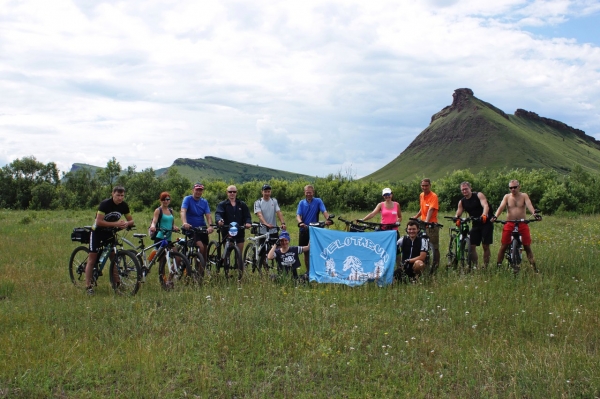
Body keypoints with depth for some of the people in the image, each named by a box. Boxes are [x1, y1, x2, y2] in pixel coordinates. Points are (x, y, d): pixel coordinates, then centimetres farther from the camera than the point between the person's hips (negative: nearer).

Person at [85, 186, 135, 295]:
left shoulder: (124, 206, -8)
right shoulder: (105, 204, -24)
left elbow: (131, 220, 0)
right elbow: (99, 222, -29)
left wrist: (126, 224, -24)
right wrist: (115, 223, -35)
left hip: (109, 232, 5)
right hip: (97, 232, -5)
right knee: (92, 259, -5)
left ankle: (117, 283, 11)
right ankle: (88, 286, -3)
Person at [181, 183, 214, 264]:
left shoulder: (204, 202, 6)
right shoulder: (188, 199, -7)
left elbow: (208, 215, -6)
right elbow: (183, 211, -23)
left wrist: (210, 226, -26)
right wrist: (184, 223, -42)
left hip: (202, 228, 5)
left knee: (205, 249, 5)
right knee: (201, 246, -23)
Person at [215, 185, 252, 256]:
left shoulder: (242, 204, 10)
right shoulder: (222, 204, 3)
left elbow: (247, 215, 1)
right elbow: (218, 213, -14)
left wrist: (248, 223, -22)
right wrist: (219, 220, -37)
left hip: (239, 232, 2)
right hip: (227, 231, -2)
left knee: (240, 253, 6)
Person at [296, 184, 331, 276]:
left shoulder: (318, 201, 0)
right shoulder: (302, 203, 6)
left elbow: (324, 211, -15)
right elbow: (298, 215, -6)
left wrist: (328, 219, -36)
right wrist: (300, 222, -28)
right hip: (304, 230, 3)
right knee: (306, 251, 9)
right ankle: (308, 271, 19)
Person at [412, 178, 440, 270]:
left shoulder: (433, 196, -13)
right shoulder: (421, 195, 10)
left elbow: (430, 210, -25)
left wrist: (426, 221, -37)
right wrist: (415, 217, 17)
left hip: (432, 224, -7)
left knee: (434, 246, -1)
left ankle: (435, 265, 7)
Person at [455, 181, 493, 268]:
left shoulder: (479, 195, -8)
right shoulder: (462, 202, 6)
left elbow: (485, 206, -23)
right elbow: (458, 214, 0)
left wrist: (484, 215, -44)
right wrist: (456, 219, -25)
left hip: (486, 223, -5)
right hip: (475, 225, 5)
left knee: (485, 246, -5)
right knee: (471, 246, -5)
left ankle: (486, 266, 4)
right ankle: (475, 266, 5)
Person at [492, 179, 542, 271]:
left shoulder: (524, 196, 4)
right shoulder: (507, 197, 5)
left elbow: (529, 205, -13)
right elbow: (501, 207, -10)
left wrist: (535, 214, -33)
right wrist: (495, 216, -29)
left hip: (522, 224, 0)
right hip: (509, 224, 0)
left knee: (527, 246, 0)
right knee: (503, 246, -2)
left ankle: (534, 267, 5)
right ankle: (499, 265, 6)